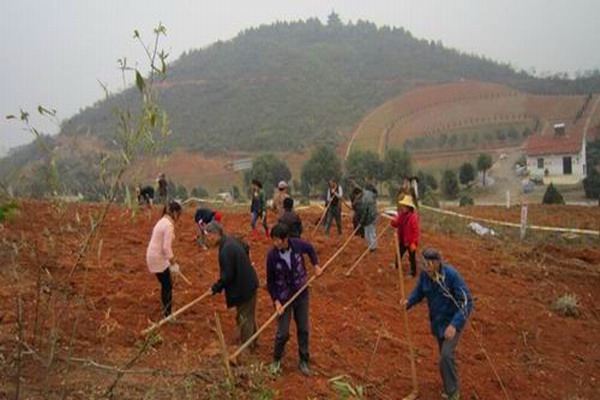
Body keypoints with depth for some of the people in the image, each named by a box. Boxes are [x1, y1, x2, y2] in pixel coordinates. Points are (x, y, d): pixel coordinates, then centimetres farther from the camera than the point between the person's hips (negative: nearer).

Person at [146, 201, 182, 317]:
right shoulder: (169, 225, -19)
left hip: (154, 256, 9)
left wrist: (171, 261, 23)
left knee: (166, 284, 20)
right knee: (168, 286, 1)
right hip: (158, 258, -9)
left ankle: (165, 312, 32)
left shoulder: (163, 221, 11)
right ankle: (167, 315, 9)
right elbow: (167, 247, -24)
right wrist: (173, 264, -17)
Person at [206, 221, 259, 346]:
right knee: (249, 315, 26)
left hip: (243, 287, -10)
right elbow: (246, 248, 20)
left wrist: (215, 288, -13)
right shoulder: (231, 240, 1)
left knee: (244, 318, 8)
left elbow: (227, 276, -27)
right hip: (249, 282, 10)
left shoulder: (225, 250, -29)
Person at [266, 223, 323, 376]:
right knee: (283, 333, 3)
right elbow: (270, 281, -9)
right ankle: (276, 360, 30)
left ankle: (304, 361, 31)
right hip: (283, 298, -2)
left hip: (301, 294, 3)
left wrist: (316, 265, 1)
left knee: (303, 330, 13)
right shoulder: (272, 255, -21)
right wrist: (276, 301, -14)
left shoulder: (298, 245, -16)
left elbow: (310, 249, 10)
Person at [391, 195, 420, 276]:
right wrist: (393, 222, -17)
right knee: (399, 255, 25)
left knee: (412, 258, 11)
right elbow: (396, 225, 8)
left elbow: (416, 231, -22)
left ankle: (413, 273, 29)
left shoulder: (414, 217, -23)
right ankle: (396, 268, 49)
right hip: (402, 241, 7)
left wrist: (414, 243, -23)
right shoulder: (401, 214, -2)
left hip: (410, 242, -7)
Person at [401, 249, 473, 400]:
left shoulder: (451, 275, -29)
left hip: (453, 320, -6)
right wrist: (409, 301, -19)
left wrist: (455, 324, -38)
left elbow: (466, 302, -28)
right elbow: (419, 291, 3)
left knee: (446, 355, -20)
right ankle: (450, 387, 44)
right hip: (437, 320, 6)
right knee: (444, 354, 20)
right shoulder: (425, 274, -13)